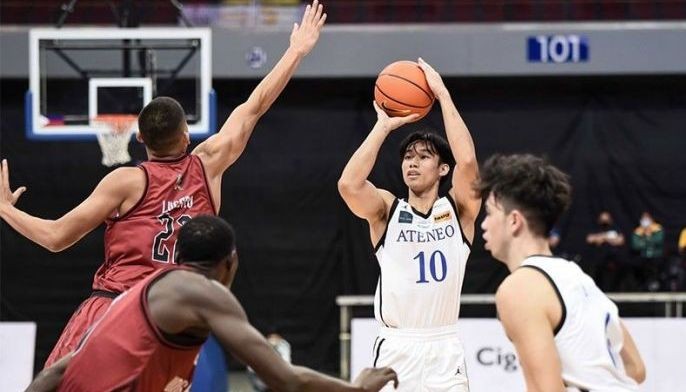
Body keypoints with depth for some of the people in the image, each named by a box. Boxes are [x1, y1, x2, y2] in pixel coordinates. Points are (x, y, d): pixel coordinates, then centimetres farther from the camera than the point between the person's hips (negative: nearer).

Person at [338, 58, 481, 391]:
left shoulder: (458, 210, 3)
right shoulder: (386, 210, 4)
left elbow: (467, 161, -17)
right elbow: (348, 184, -18)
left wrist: (443, 95, -12)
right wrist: (383, 126, -10)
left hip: (444, 349, 0)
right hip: (395, 350, 0)